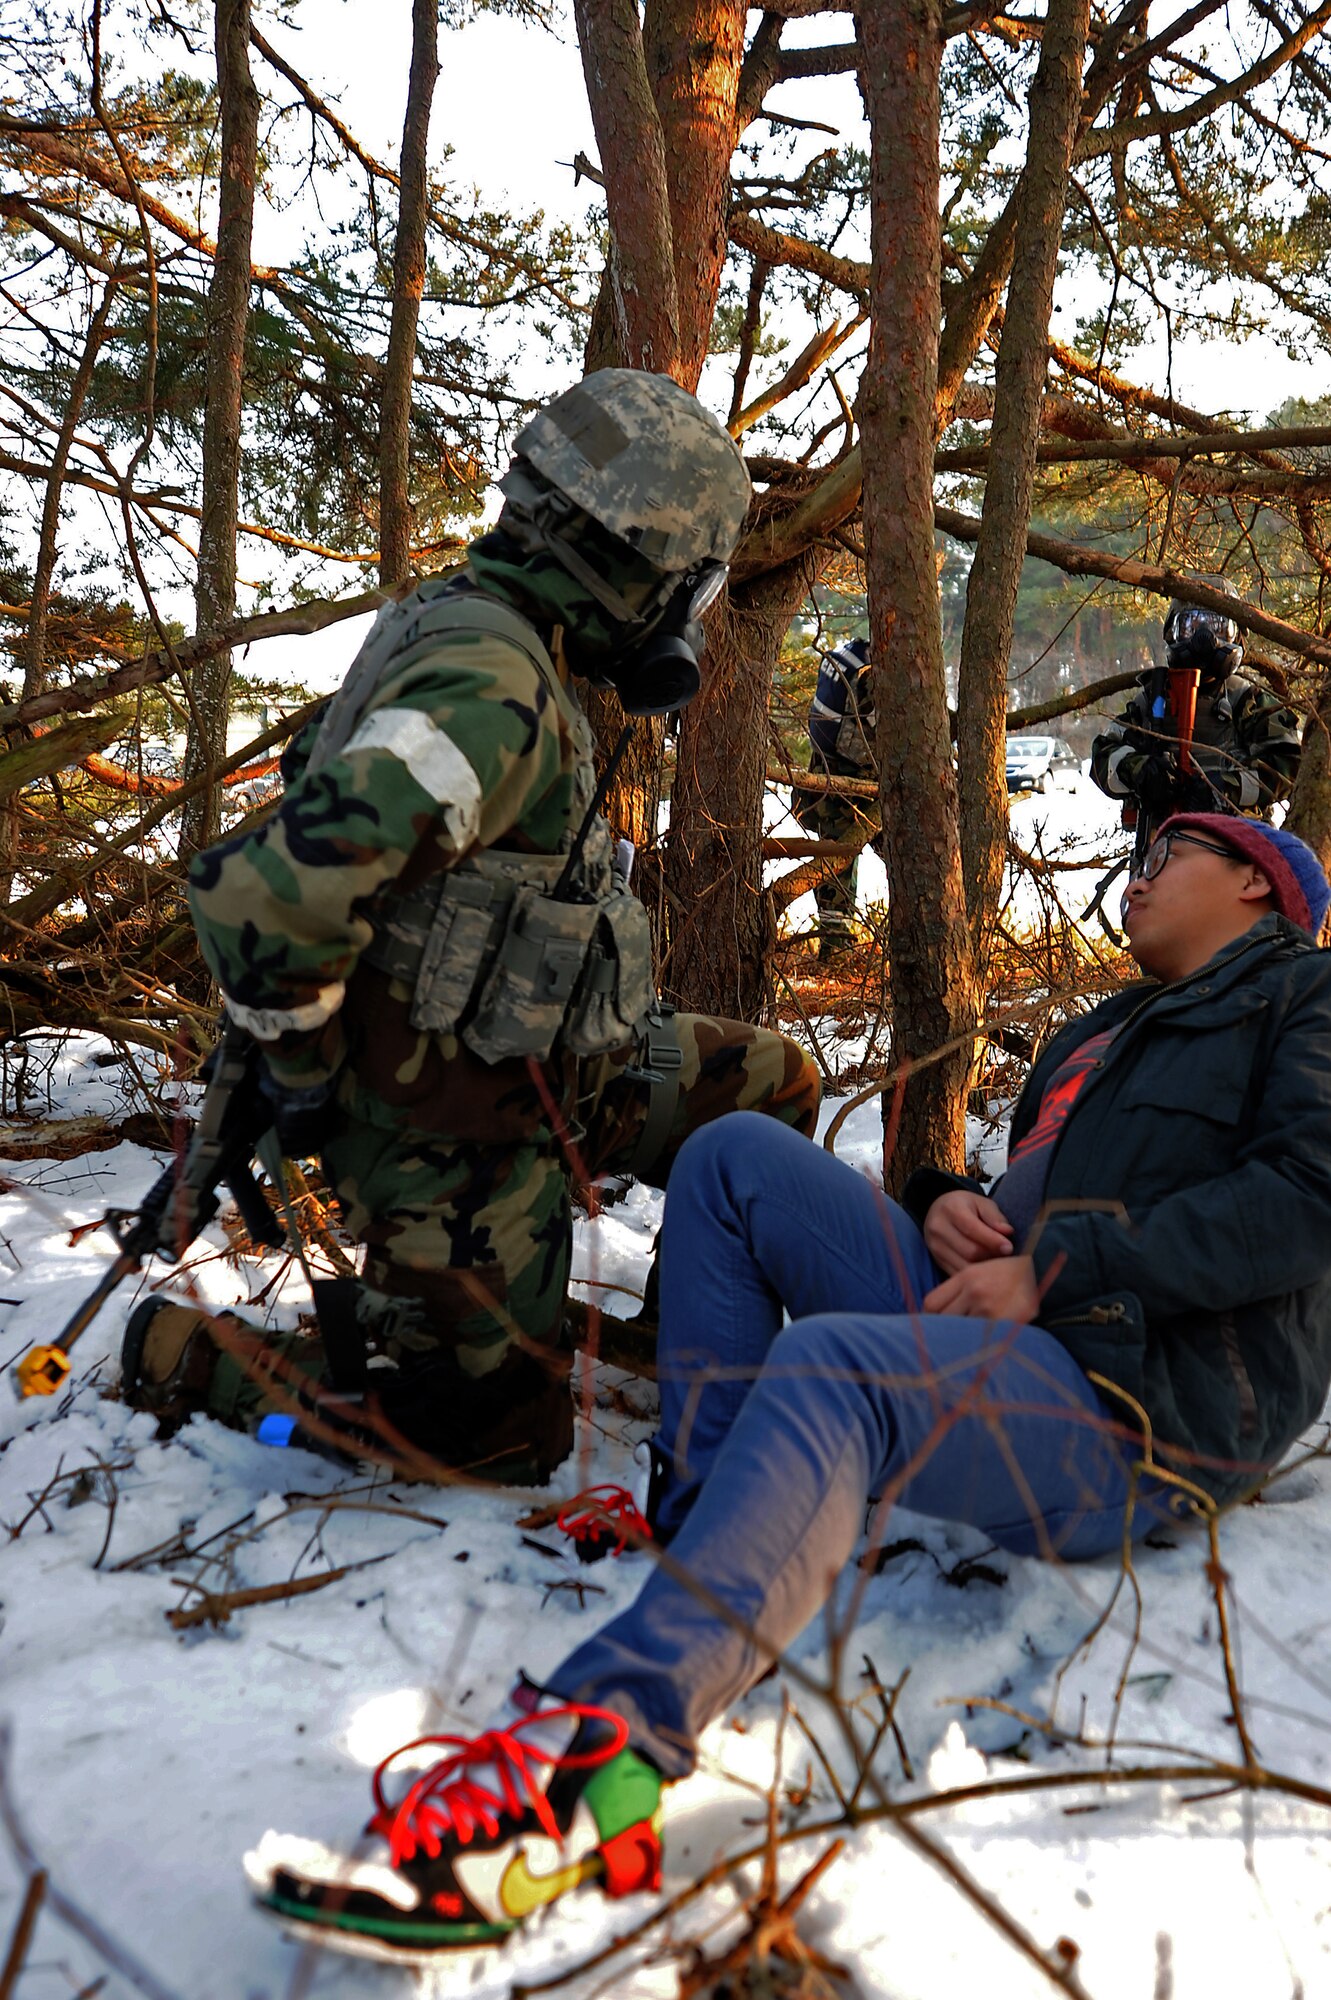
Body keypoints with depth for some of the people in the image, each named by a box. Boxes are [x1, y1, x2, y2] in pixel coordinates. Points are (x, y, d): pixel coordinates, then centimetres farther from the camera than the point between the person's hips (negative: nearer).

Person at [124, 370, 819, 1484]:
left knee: (774, 1086, 14)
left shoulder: (474, 633, 5)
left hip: (526, 1070, 9)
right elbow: (267, 895, -36)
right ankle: (183, 1356, 14)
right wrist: (307, 1081, -18)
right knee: (497, 1438, 5)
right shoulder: (489, 685, -27)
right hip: (453, 1126, -9)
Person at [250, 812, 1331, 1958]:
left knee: (828, 1368, -38)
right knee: (732, 1157, -2)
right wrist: (942, 1205, 3)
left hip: (1138, 1403, -8)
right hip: (990, 1314, 9)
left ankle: (593, 1753, -52)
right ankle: (700, 1522, -16)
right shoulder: (1097, 1035, 31)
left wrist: (1055, 1268, -16)